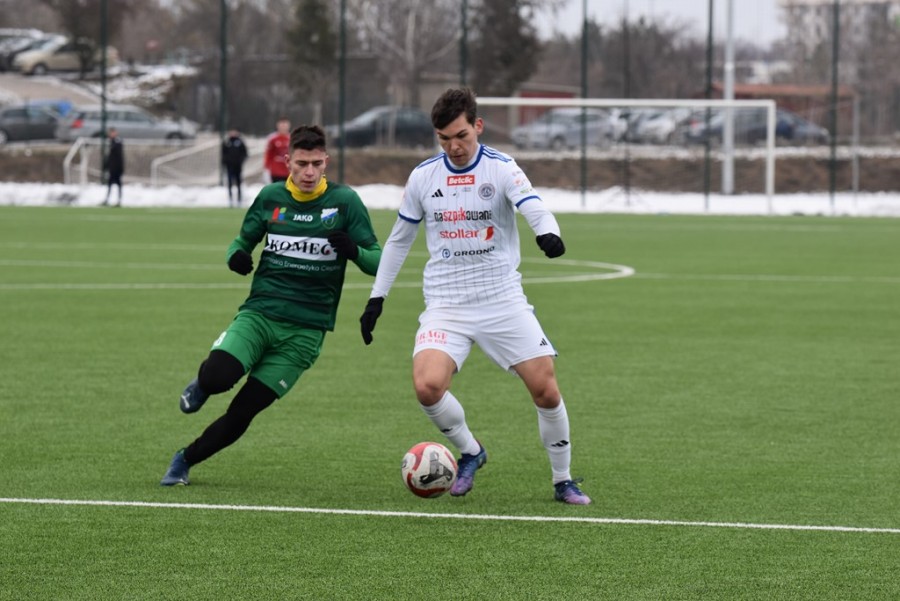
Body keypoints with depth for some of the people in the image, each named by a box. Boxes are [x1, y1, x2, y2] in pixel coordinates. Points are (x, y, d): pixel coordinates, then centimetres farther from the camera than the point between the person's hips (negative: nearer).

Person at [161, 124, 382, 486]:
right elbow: (243, 240, 18)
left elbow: (377, 263, -2)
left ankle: (185, 461, 18)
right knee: (218, 377, -27)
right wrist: (236, 256, -7)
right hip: (259, 312, 1)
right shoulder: (270, 198, 4)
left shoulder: (344, 202, -3)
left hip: (306, 330, -1)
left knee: (241, 413, -6)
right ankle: (202, 385, 10)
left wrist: (354, 251, -25)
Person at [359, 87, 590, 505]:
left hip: (503, 299, -1)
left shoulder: (501, 169, -7)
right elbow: (399, 239, 15)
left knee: (546, 391, -6)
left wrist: (547, 233, -48)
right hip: (446, 304, 1)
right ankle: (469, 453, 6)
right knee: (427, 385, -22)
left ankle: (563, 481, 16)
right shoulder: (423, 177, 3)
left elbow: (534, 207, -25)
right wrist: (377, 298, 13)